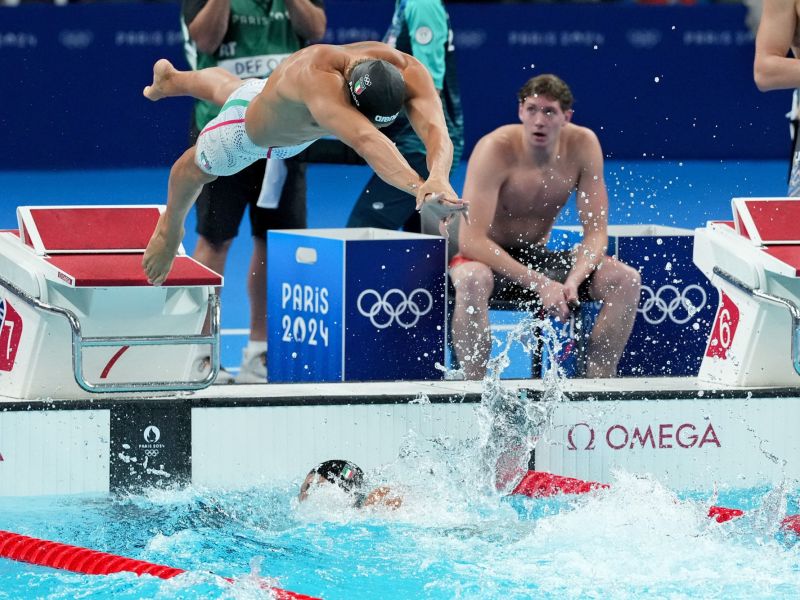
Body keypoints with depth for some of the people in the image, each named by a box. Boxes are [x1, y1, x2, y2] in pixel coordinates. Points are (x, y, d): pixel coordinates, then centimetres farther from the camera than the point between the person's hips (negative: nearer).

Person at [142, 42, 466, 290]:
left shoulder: (406, 71, -42)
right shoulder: (316, 75, -57)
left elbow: (434, 128, -59)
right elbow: (365, 140, -72)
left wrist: (439, 177, -81)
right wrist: (418, 187, -87)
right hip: (251, 127, -5)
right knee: (198, 167, 29)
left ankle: (173, 79, 72)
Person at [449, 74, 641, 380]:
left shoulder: (583, 145, -10)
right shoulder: (496, 150, -24)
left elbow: (596, 231, -8)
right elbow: (471, 239, -29)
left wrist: (573, 280, -29)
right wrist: (539, 283, -35)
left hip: (539, 257, 5)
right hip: (487, 257, -5)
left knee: (626, 280, -15)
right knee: (472, 280, -40)